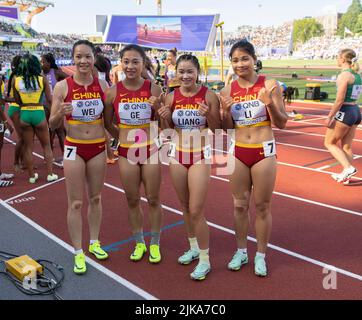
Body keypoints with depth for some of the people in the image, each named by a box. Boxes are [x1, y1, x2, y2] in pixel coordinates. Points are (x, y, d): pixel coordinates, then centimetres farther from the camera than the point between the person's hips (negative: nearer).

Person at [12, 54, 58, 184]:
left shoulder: (15, 79, -3)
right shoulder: (42, 79, -8)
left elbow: (17, 100, 2)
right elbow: (49, 100, -5)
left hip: (24, 115, 2)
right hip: (39, 114, -2)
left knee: (28, 147, 12)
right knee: (46, 146, 14)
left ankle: (32, 176, 18)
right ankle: (50, 174, 14)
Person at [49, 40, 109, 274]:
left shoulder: (102, 85, -1)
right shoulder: (62, 86, -8)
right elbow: (53, 124, -5)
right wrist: (60, 113, -24)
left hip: (98, 148, 3)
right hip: (74, 149, -2)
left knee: (96, 198, 15)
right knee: (76, 203, 4)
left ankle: (94, 242, 32)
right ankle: (78, 253, 16)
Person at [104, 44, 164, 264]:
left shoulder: (153, 89, -7)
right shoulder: (114, 92, -4)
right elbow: (107, 122, 9)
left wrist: (156, 106, -20)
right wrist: (123, 137, 5)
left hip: (151, 150, -1)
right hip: (127, 152, 1)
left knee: (153, 199, 8)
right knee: (132, 200, 12)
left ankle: (155, 245, 25)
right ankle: (139, 243, 30)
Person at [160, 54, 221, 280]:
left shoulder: (209, 96, -9)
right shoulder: (171, 97, 1)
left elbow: (217, 129, -6)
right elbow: (168, 130, 8)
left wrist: (207, 115, -23)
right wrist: (165, 117, -12)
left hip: (201, 156, -4)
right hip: (177, 154, 4)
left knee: (196, 211, -5)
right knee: (185, 207, 15)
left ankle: (205, 260, 11)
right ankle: (194, 248, 35)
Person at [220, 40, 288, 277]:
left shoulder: (269, 85, -8)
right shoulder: (228, 91, 1)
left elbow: (282, 123, -6)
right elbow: (227, 129, 7)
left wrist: (270, 104, -23)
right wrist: (227, 110, -12)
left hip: (264, 151, -3)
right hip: (238, 152, 3)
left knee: (262, 206, 7)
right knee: (240, 204, 13)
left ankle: (261, 255, 25)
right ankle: (241, 252, 31)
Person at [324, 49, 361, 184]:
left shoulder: (344, 75, -15)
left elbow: (340, 100, -19)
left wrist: (330, 117, -14)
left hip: (345, 112, -8)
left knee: (329, 143, 6)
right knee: (347, 146, 15)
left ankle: (348, 168, -6)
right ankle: (345, 176, 20)